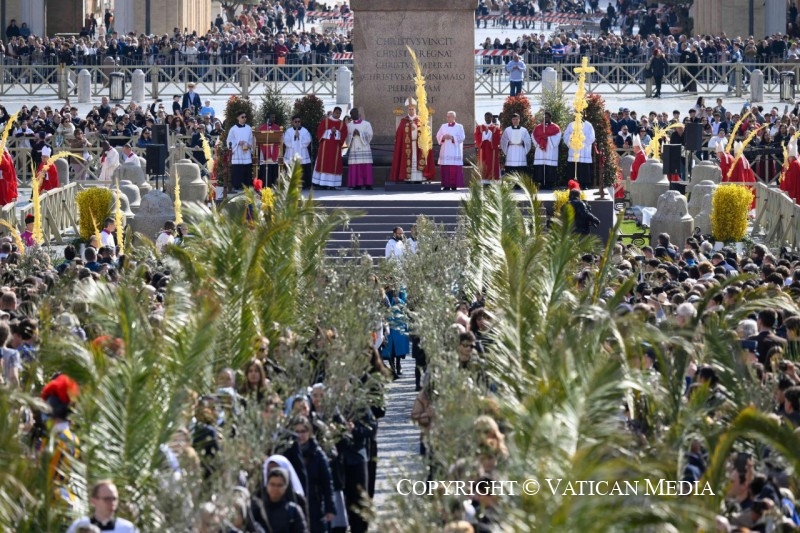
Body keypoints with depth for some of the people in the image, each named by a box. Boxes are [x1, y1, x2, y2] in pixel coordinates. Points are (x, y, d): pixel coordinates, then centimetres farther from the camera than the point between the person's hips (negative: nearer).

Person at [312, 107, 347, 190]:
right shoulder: (325, 121, 6)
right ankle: (323, 183, -6)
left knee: (334, 164, -2)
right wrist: (330, 131, -11)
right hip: (325, 145, -2)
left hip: (336, 146, 2)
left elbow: (344, 134, 2)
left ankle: (332, 184, -1)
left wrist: (336, 132, -13)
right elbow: (320, 130, -1)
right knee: (324, 163, -5)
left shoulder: (342, 123, 10)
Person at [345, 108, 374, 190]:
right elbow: (347, 137, 11)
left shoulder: (366, 124, 10)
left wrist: (359, 133, -11)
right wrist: (352, 134, -8)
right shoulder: (349, 125, 17)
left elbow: (369, 135, -1)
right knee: (354, 167, -7)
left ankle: (367, 184, -11)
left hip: (364, 148, -2)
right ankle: (357, 184, -7)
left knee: (366, 167, -9)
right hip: (353, 149, 2)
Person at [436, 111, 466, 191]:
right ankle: (446, 185, -1)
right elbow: (438, 136, 9)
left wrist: (452, 137, -15)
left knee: (455, 169, -8)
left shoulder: (459, 127, 5)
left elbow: (462, 137, -5)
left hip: (454, 151, -3)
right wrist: (443, 137, -12)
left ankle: (454, 185, -6)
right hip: (445, 151, 3)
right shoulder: (443, 126, 15)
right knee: (445, 168, -3)